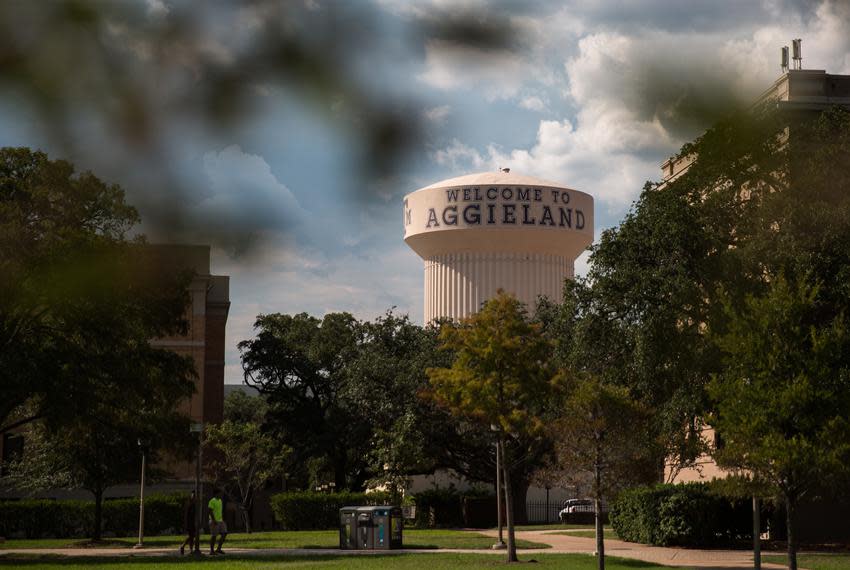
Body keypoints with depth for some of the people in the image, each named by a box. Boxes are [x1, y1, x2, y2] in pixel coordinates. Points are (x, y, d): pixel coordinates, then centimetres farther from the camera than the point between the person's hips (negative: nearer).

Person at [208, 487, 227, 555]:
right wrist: (214, 520, -22)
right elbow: (209, 511, -19)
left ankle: (218, 549, 6)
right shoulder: (212, 501, -13)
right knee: (213, 536, -4)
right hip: (214, 521, -9)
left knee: (224, 534, 1)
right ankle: (212, 551, 4)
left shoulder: (219, 500, 14)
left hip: (220, 521, 9)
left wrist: (222, 519, 18)